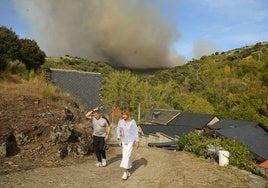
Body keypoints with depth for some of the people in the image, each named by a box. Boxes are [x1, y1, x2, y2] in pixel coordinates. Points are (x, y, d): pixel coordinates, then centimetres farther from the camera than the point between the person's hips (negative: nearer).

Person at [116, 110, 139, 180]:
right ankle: (128, 171, 25)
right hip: (124, 140, 5)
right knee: (124, 156, 9)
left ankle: (125, 172, -11)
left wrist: (137, 141, -6)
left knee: (126, 155, -15)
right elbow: (118, 130, 2)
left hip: (130, 140, -4)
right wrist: (119, 140, -4)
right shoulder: (120, 121, -4)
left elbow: (135, 131, -7)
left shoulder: (132, 122, -13)